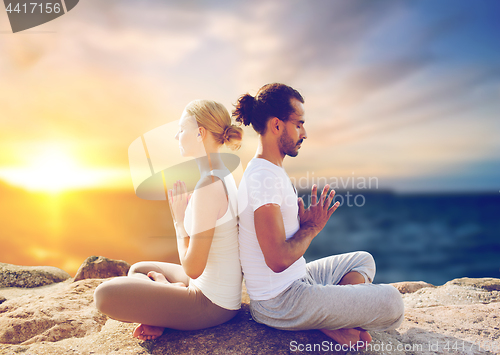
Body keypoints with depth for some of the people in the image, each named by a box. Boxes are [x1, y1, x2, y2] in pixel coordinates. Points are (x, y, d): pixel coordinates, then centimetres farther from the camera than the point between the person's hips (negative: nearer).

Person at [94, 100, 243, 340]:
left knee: (105, 294, -13)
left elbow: (193, 268, -23)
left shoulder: (208, 186, -27)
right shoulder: (225, 176, 4)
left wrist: (180, 221, -12)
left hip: (212, 305, -10)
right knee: (137, 270, 25)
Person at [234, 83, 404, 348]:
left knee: (362, 260, 23)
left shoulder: (271, 170, 11)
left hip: (295, 280, 10)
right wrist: (313, 227, -12)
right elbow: (278, 260, -27)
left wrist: (307, 222, 0)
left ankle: (335, 320, 4)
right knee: (390, 302, -17)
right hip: (278, 303, -10)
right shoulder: (263, 177, -23)